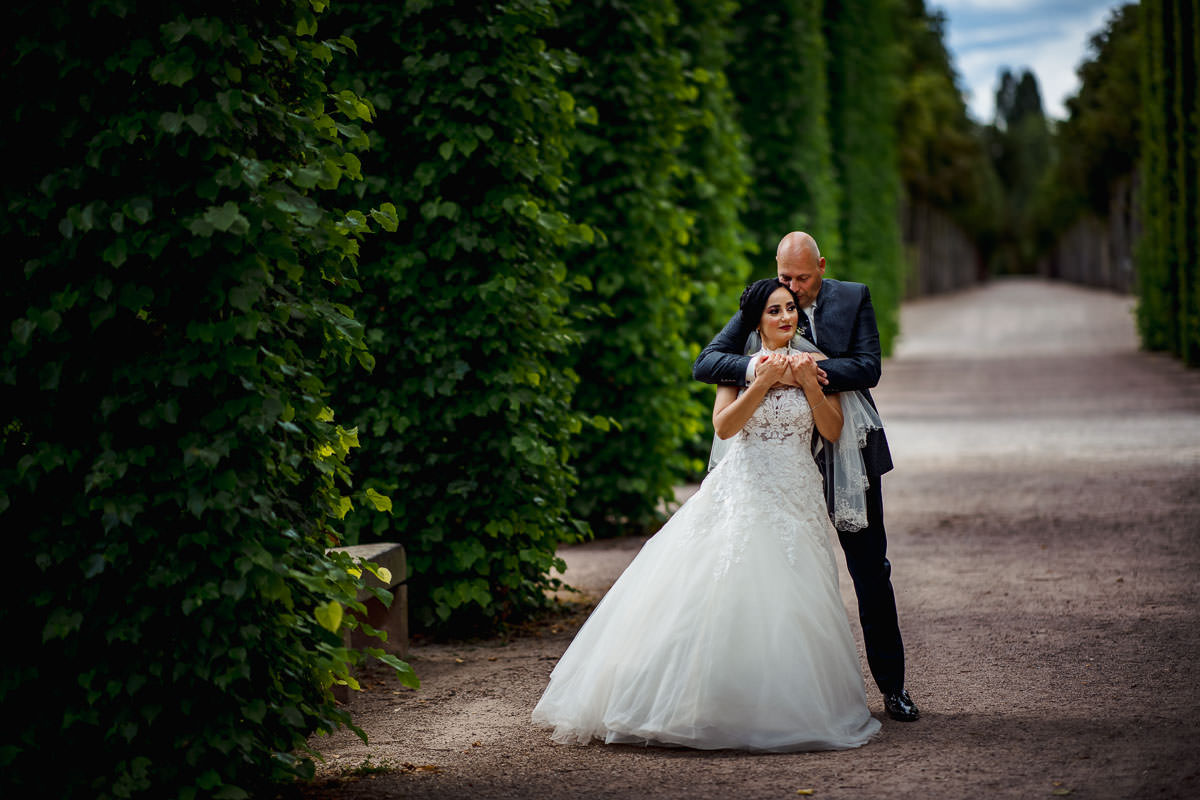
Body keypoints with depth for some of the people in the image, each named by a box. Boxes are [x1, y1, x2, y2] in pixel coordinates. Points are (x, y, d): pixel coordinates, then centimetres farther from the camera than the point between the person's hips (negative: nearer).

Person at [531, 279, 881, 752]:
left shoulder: (813, 363, 10)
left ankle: (786, 709, 6)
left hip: (797, 499, 2)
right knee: (731, 595, -11)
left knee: (790, 603, -4)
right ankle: (711, 706, -7)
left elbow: (833, 432, 3)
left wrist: (808, 383, -8)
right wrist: (764, 381, -14)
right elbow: (724, 426, -8)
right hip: (744, 494, -2)